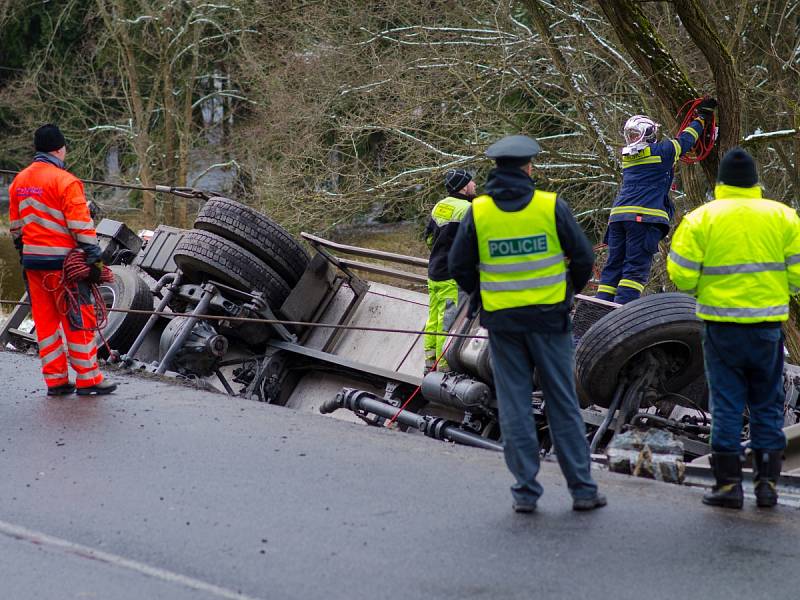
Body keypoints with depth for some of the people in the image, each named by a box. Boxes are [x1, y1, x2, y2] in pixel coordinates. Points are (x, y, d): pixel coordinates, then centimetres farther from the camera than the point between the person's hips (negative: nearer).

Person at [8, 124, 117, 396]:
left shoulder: (19, 181, 12)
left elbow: (15, 225, 17)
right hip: (62, 259, -7)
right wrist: (93, 259, -12)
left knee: (45, 320, 10)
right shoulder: (65, 180, -12)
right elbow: (81, 224, -15)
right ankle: (87, 379, 1)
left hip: (32, 260, 7)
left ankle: (55, 380, 12)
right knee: (79, 320, -1)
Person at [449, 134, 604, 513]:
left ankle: (525, 491, 7)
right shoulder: (551, 207, -7)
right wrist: (572, 288, 16)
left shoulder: (478, 212, -3)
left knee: (514, 406, 7)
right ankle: (582, 489, 8)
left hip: (502, 322, 1)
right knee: (563, 403, 6)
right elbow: (583, 257, -4)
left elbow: (460, 266, 2)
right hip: (549, 317, -1)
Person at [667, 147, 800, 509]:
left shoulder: (701, 218, -5)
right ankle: (767, 483, 11)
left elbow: (681, 274, -8)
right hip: (768, 325, 1)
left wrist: (700, 288, 13)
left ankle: (728, 484, 3)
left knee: (726, 405, 5)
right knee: (767, 405, 11)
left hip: (721, 325, -1)